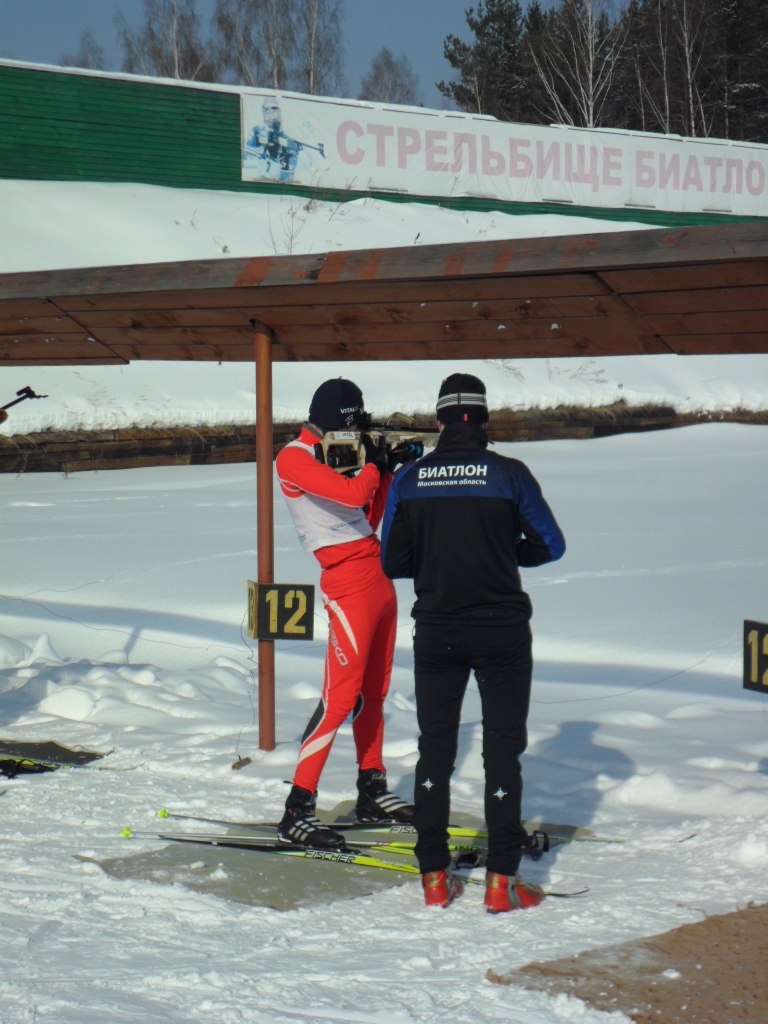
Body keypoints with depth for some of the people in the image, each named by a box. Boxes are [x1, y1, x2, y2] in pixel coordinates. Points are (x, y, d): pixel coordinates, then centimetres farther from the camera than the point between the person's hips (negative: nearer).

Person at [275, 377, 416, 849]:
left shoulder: (333, 457, 18)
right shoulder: (294, 458, -9)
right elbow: (355, 494, -21)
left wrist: (392, 469, 13)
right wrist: (374, 464, -2)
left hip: (379, 577, 9)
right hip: (348, 583, -9)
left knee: (374, 692, 14)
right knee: (342, 696, -12)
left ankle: (372, 791, 24)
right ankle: (297, 812, -10)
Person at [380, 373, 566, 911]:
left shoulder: (409, 480, -3)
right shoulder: (509, 475, -9)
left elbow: (393, 562, 1)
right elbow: (550, 544, 0)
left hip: (436, 634, 2)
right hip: (502, 633, -2)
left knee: (435, 750, 13)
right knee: (503, 750, 5)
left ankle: (435, 875, 15)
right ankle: (501, 880, 3)